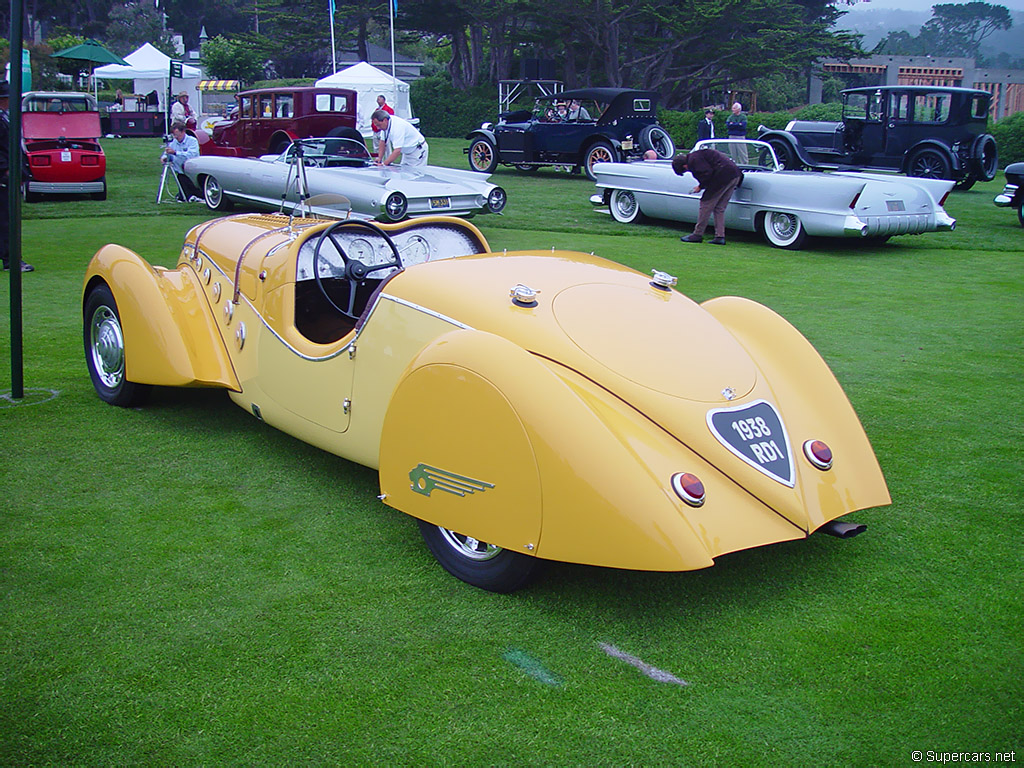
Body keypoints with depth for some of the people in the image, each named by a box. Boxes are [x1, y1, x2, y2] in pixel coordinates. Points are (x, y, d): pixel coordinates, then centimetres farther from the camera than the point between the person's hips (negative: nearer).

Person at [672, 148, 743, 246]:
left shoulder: (693, 159, -8)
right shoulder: (698, 154, 23)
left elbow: (707, 173, -18)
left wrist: (700, 186, -4)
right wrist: (702, 186, 21)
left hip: (724, 177, -10)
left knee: (706, 205, -1)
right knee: (719, 208, 13)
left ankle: (698, 234, 4)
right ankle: (720, 237, 8)